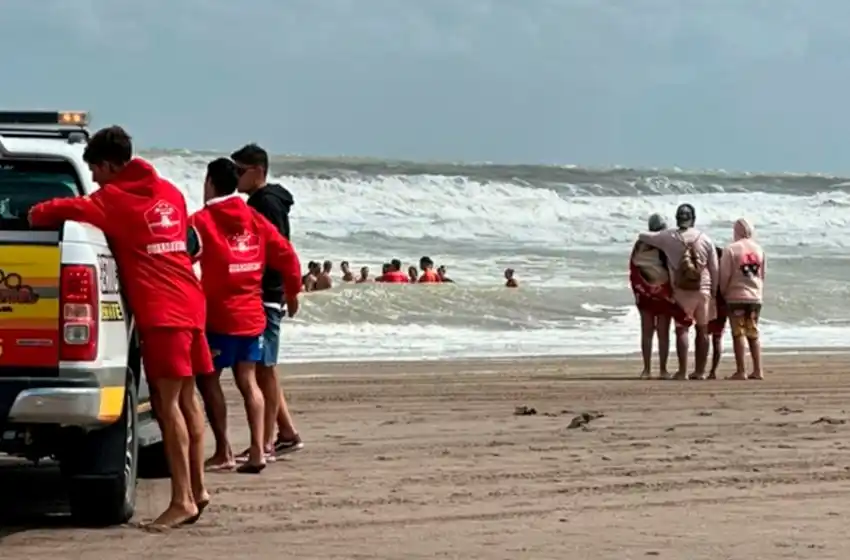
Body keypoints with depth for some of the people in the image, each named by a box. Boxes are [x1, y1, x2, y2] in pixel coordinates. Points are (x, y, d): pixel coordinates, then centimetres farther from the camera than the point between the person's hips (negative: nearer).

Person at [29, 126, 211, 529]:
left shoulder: (114, 199, -5)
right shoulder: (169, 193, 16)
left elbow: (60, 210, -13)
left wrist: (37, 215, 10)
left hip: (161, 312, -8)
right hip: (189, 304, 8)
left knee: (167, 403, -9)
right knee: (185, 399, 13)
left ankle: (182, 500, -12)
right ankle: (196, 490, 16)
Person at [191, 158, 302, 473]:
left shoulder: (201, 221, -8)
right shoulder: (255, 220, 9)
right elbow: (286, 255, 9)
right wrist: (292, 291, 22)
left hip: (219, 314, -6)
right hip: (252, 314, 6)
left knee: (208, 380, 3)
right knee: (248, 380, 9)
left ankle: (224, 453, 0)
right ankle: (257, 450, 0)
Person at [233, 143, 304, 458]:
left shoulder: (267, 204, -12)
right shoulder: (258, 202, 18)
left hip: (264, 297, -10)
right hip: (259, 296, 10)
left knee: (264, 369, -6)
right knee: (263, 369, 14)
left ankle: (265, 444, -3)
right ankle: (287, 433, 20)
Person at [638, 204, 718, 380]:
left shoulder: (668, 238, -5)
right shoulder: (705, 240, 0)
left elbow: (642, 236, 4)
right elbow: (714, 268, 2)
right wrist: (714, 291, 12)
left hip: (681, 291, -2)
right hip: (703, 290, 2)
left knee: (682, 329, 2)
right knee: (702, 330, 11)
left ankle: (683, 371, -7)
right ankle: (700, 371, 12)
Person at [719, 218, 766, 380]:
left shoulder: (731, 249, -8)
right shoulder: (759, 249, 8)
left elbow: (725, 275, -8)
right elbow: (762, 275, 13)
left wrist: (723, 293, 6)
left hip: (736, 296, -5)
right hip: (756, 297, 5)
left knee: (738, 333, -1)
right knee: (753, 334, 11)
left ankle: (741, 371, -5)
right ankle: (758, 370, 7)